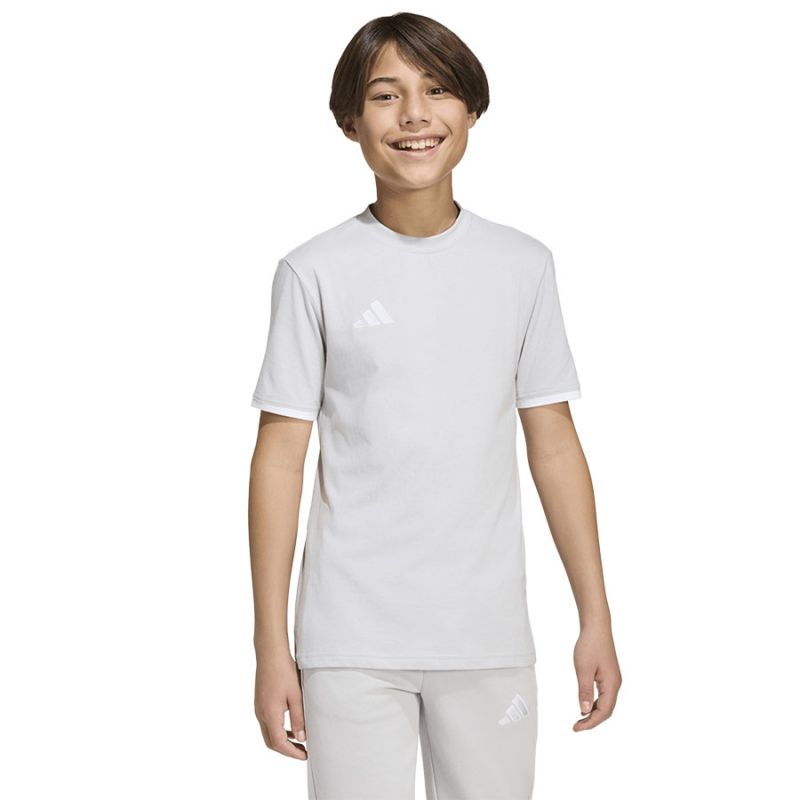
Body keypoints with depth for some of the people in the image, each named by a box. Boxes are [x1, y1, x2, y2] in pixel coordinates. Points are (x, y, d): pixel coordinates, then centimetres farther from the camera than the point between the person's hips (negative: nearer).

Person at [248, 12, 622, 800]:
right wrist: (270, 643, -3)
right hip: (351, 641, -2)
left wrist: (596, 618, 5)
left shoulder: (523, 264, 4)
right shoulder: (315, 272, -3)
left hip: (490, 635, 2)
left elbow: (555, 447, 7)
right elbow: (280, 458, -2)